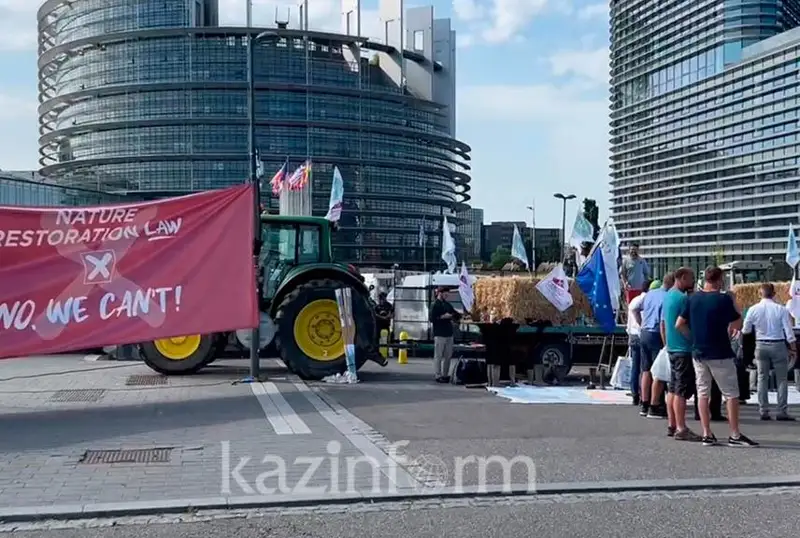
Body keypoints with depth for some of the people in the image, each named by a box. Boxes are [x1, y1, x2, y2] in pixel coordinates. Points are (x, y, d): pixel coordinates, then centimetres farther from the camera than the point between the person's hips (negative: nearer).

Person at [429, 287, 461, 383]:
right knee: (438, 356, -2)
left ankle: (445, 375, 18)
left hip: (449, 333, 7)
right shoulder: (434, 305, -6)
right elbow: (432, 319, -13)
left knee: (448, 356, 10)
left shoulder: (447, 305, 16)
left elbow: (455, 314, 20)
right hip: (439, 334, -7)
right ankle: (438, 376, 1)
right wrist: (443, 317, -16)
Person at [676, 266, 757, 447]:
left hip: (698, 353, 5)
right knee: (731, 394, 4)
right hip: (720, 354, -5)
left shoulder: (692, 299, 2)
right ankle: (735, 435, 5)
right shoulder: (724, 299, -12)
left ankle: (707, 434, 9)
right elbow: (738, 324, -4)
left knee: (702, 393, 9)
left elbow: (679, 324, 5)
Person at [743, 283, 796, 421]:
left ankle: (763, 411, 10)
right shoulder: (781, 309, -12)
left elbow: (746, 330, 1)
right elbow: (788, 331, -10)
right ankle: (782, 412, 6)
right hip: (778, 345, -2)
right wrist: (793, 348, 1)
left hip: (761, 346, 2)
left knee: (762, 378, 9)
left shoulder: (753, 309, -7)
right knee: (782, 379, 7)